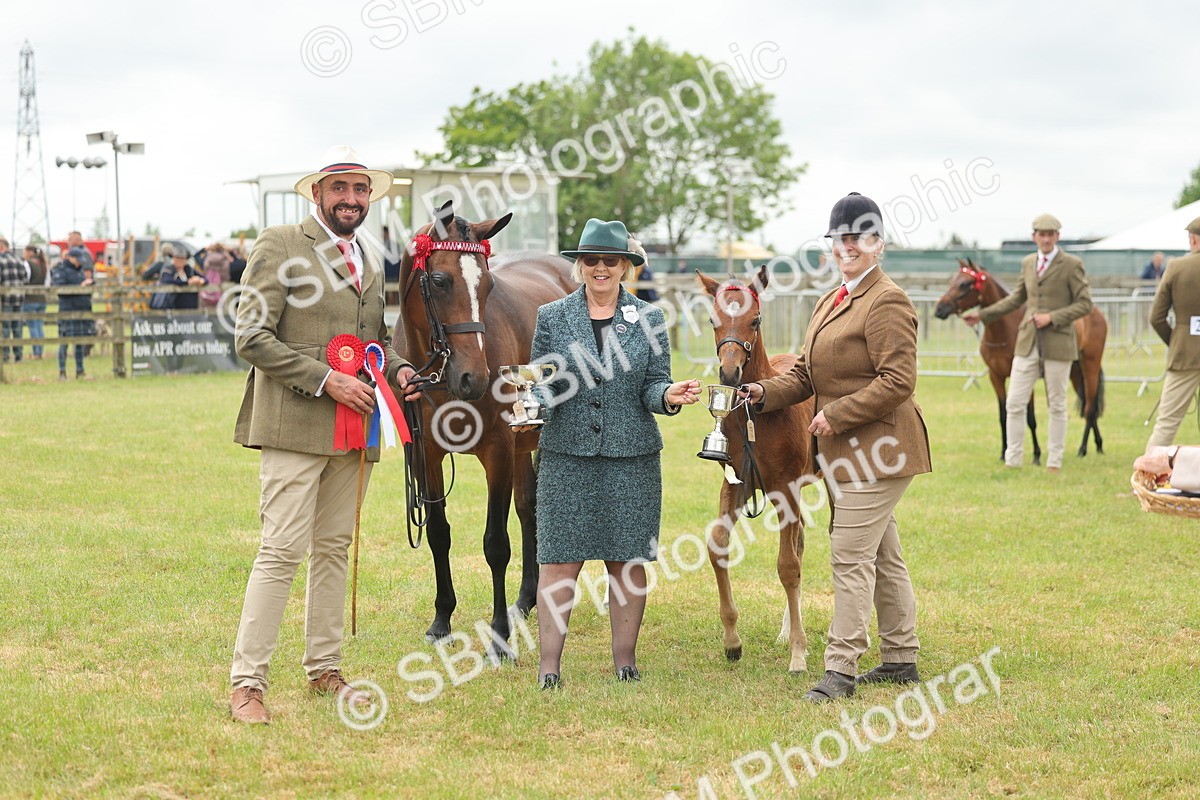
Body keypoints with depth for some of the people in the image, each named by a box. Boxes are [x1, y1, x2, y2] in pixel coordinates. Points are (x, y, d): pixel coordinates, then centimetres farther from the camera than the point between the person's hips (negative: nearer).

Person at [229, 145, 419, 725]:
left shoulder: (370, 262, 18)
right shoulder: (279, 247, -5)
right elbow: (251, 338, -12)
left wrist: (399, 369, 6)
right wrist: (325, 379, -17)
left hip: (355, 431, 7)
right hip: (295, 425, -7)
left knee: (334, 548, 12)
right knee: (283, 549, -10)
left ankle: (323, 669, 22)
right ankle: (246, 683, -6)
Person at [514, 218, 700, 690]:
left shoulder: (648, 318, 5)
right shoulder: (552, 317, 5)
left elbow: (653, 385, 3)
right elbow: (541, 384, 6)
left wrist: (669, 396, -18)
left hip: (632, 456, 1)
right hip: (567, 455, 0)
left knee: (628, 561, 6)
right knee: (560, 560, -2)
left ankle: (625, 659, 17)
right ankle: (549, 664, 3)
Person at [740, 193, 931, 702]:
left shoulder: (887, 303, -14)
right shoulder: (830, 302, 17)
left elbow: (897, 382, -21)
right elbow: (806, 372, 19)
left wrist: (836, 415, -20)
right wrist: (766, 393, 1)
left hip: (876, 449, -10)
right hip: (845, 451, 10)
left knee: (851, 558, -9)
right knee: (882, 556, 16)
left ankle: (841, 668, -5)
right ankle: (901, 659, 25)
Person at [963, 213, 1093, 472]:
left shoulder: (1072, 265, -5)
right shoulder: (1027, 263, 10)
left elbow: (1085, 303, -8)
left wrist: (1052, 317, -17)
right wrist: (982, 315, 18)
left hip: (1058, 342, -4)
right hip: (1028, 342, 4)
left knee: (1057, 406, 6)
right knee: (1014, 404, 1)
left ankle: (1055, 462, 16)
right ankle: (1012, 461, 10)